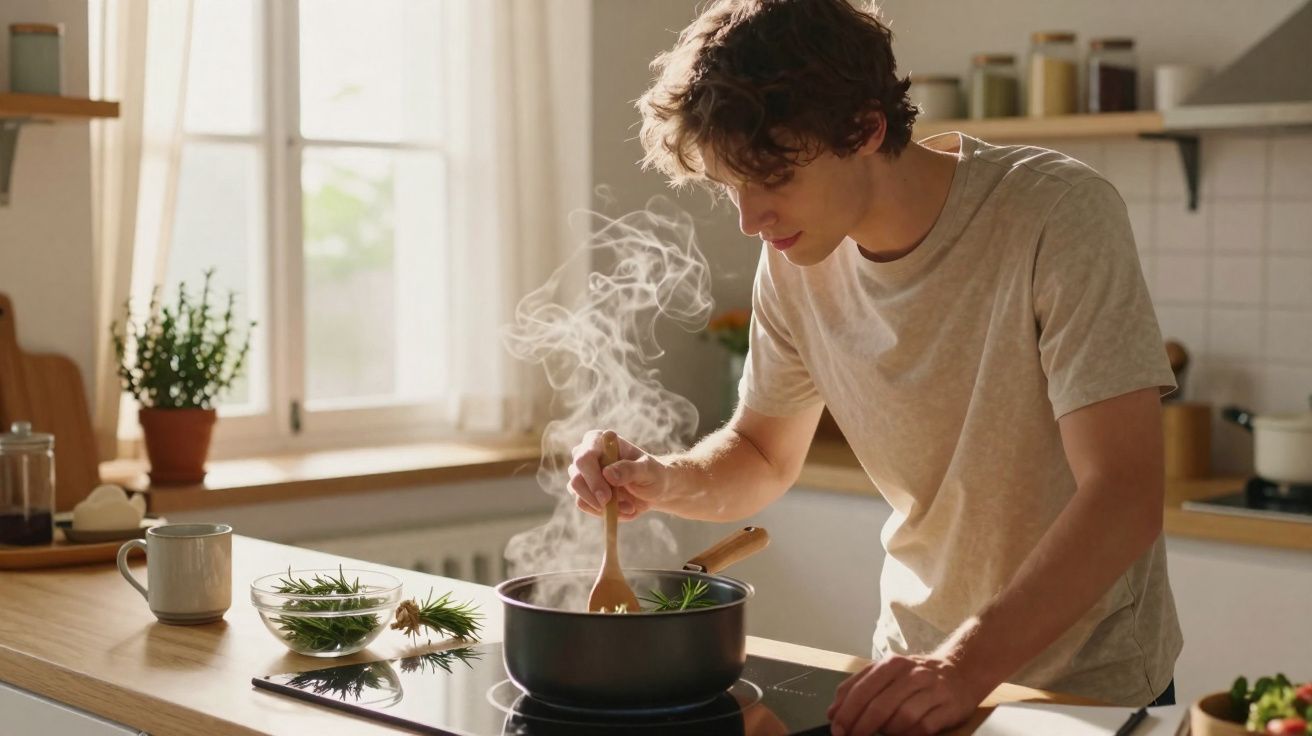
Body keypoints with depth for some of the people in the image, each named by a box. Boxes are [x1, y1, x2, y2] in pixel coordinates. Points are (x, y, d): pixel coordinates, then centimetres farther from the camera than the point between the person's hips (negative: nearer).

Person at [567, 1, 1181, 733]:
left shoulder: (1057, 214, -23)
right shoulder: (794, 261, -7)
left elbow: (1125, 494, -28)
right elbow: (764, 459, 6)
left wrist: (968, 663, -39)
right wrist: (663, 480, -14)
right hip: (922, 660, 4)